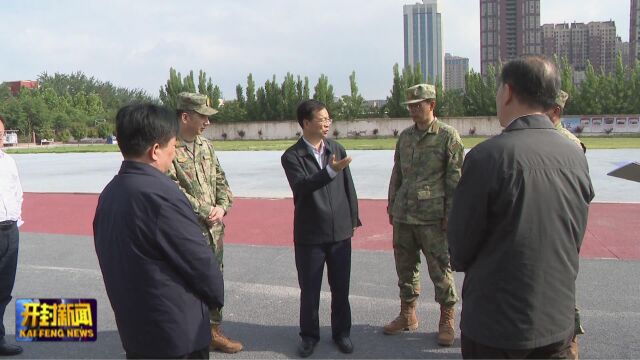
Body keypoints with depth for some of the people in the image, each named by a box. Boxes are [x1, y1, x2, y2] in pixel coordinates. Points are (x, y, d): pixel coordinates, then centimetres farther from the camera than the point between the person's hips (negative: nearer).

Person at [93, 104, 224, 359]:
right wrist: (217, 296, 1)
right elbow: (198, 259, -18)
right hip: (177, 331, -8)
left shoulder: (109, 193, 2)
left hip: (134, 326, 8)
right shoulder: (160, 193, -24)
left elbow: (116, 258, 9)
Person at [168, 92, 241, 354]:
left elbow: (220, 180, 12)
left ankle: (213, 332, 35)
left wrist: (222, 207, -6)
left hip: (214, 230, 7)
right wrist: (206, 211, -15)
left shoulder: (206, 145, 8)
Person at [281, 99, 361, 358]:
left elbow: (348, 187, 9)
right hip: (310, 235, -3)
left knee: (341, 287, 12)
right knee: (309, 290, 9)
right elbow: (301, 186, -25)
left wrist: (353, 219, 8)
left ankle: (341, 331, 31)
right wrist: (330, 171, -37)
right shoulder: (292, 156, -8)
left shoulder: (337, 150, 4)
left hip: (340, 232, 3)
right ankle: (309, 335, 28)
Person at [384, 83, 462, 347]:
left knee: (440, 269, 2)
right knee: (405, 266, 13)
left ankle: (447, 320, 19)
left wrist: (450, 214, -10)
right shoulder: (405, 136, 11)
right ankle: (407, 315, 29)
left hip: (432, 217, -5)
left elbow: (455, 179, -7)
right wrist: (391, 206, 15)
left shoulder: (448, 136, -5)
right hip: (403, 215, 6)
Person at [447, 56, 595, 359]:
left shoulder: (487, 155, -21)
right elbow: (574, 242, 6)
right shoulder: (576, 156, -4)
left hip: (495, 326, -4)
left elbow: (460, 248, -13)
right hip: (558, 323, 5)